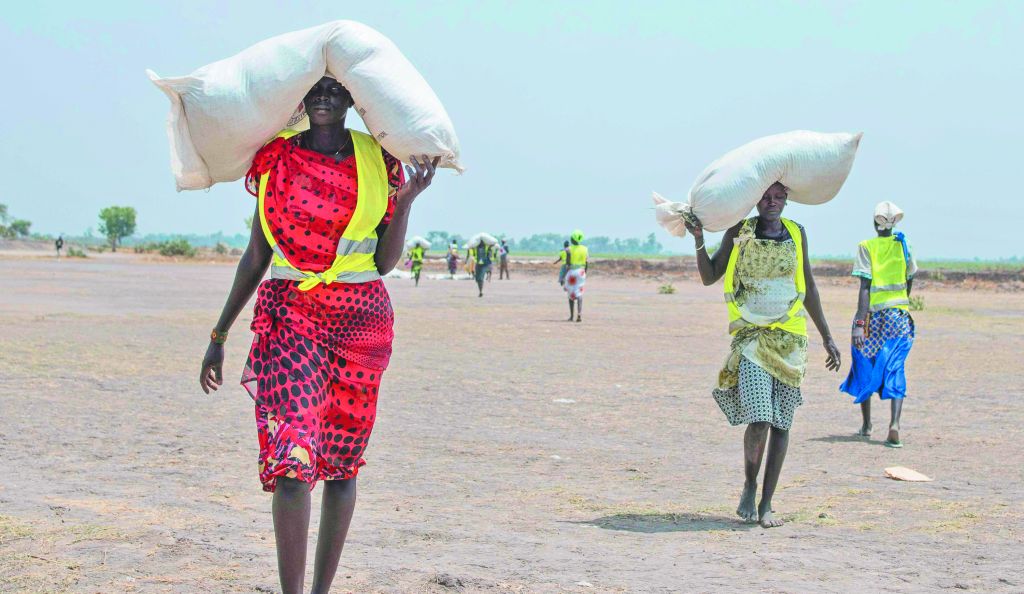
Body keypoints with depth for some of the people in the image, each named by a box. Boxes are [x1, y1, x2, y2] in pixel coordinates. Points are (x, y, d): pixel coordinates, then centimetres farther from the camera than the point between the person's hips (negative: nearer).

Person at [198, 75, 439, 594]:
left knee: (341, 461, 6)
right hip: (289, 313, -1)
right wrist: (219, 335, 11)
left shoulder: (378, 161, 5)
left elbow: (385, 262, 3)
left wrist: (405, 200, -11)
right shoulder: (278, 158, 7)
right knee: (291, 455, -15)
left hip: (360, 317, 1)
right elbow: (256, 257, 11)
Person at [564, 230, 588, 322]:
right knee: (579, 294, 3)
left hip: (571, 271, -2)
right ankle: (579, 314, -17)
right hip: (581, 272, 2)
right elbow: (587, 264, 3)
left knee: (571, 294, 11)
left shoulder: (569, 250, -9)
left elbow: (567, 264, -12)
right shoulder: (585, 249, 2)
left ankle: (571, 316, 15)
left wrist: (565, 276, -7)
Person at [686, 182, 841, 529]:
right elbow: (709, 277, 4)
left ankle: (766, 504, 10)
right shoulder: (739, 232, 3)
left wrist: (827, 337, 17)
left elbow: (808, 288, 17)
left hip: (789, 337, 3)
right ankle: (750, 486, 9)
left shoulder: (796, 234, 10)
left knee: (781, 423, 2)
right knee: (759, 419, -16)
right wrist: (698, 240, -10)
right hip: (751, 335, -3)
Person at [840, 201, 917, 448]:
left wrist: (859, 323, -16)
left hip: (872, 314, -2)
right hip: (899, 314, 2)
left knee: (865, 368, 14)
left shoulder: (867, 247, -7)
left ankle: (866, 425, 24)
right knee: (894, 372, 1)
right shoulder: (903, 244, 4)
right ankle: (894, 424, -19)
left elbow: (865, 287, -14)